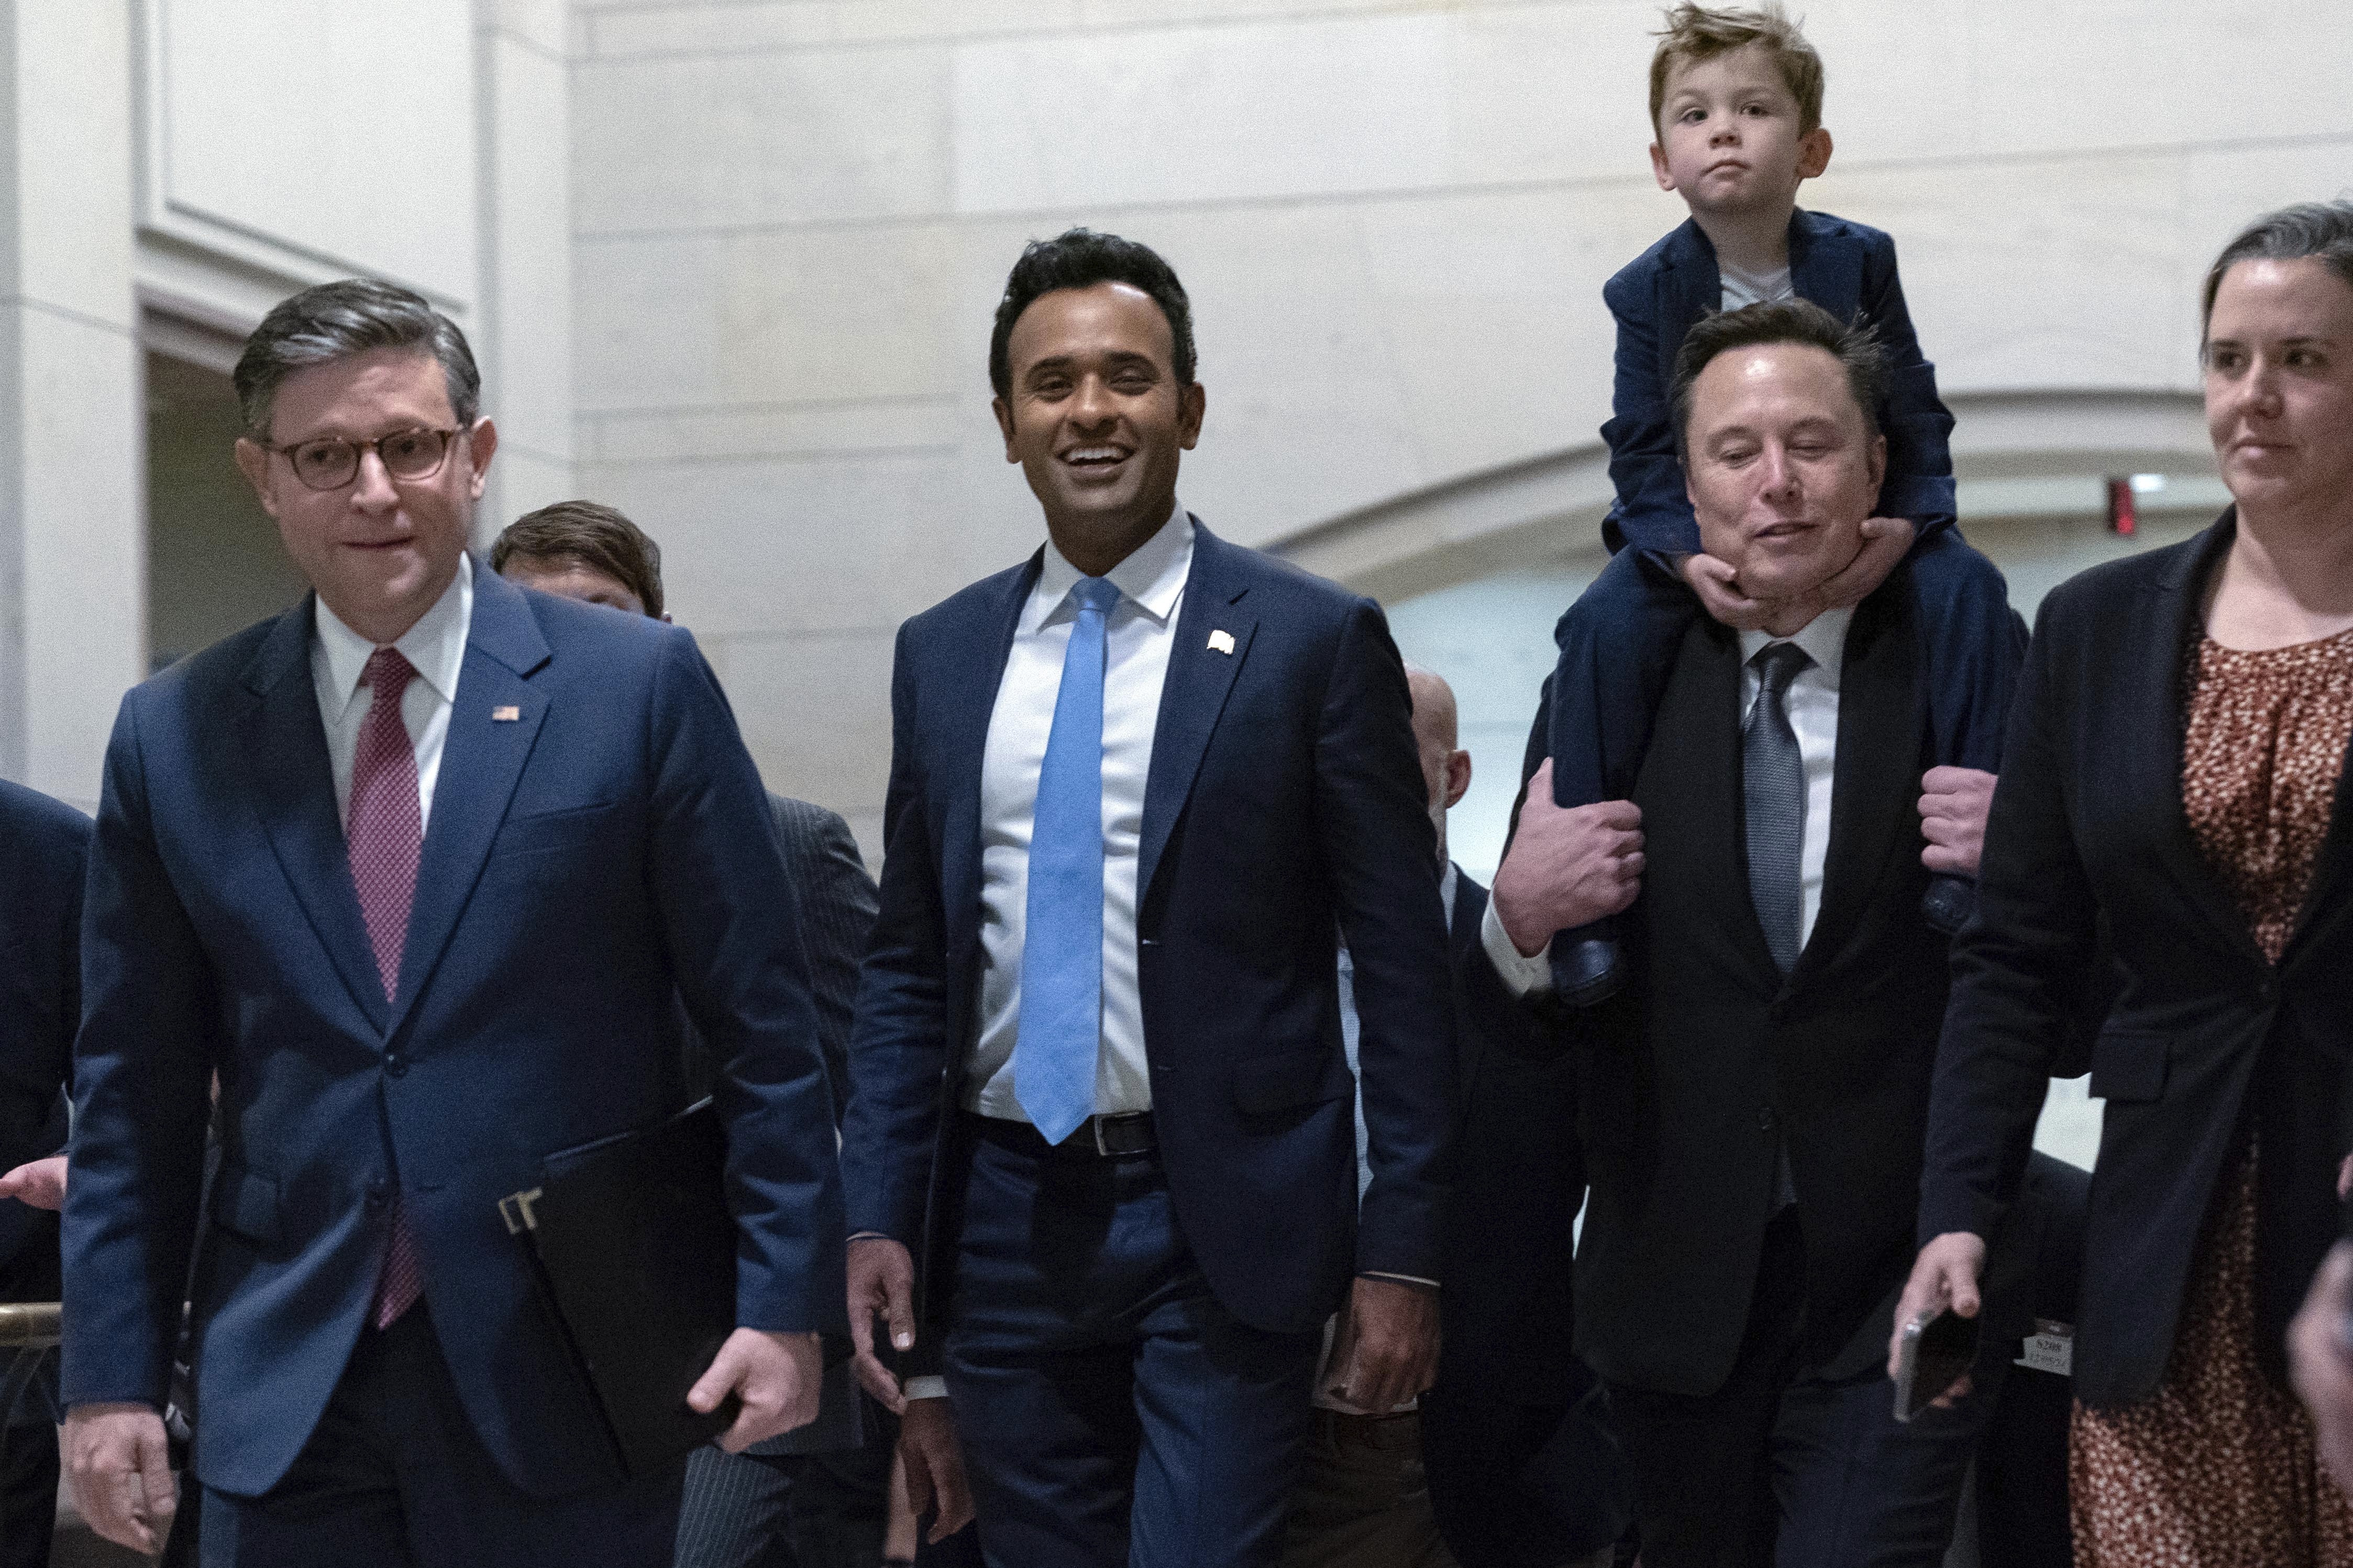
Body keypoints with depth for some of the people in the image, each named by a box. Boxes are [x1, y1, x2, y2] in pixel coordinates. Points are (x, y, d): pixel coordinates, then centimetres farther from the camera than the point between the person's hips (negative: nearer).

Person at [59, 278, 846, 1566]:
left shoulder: (639, 685, -1)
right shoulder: (171, 737, 6)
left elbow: (762, 1028, 0)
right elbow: (132, 1094, 8)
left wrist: (784, 1306, -6)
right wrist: (111, 1378, 4)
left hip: (566, 1387, -2)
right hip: (284, 1401, 2)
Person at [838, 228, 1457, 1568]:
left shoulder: (1315, 641, -3)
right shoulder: (942, 656, 10)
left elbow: (1403, 967, -4)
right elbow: (908, 966, 14)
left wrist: (1404, 1254, -8)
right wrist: (881, 1216, 4)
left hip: (1225, 1223, -4)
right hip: (1006, 1220, 4)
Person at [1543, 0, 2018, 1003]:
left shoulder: (1859, 261, -5)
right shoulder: (1646, 291, -6)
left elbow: (1916, 416, -4)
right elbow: (1642, 454, -8)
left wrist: (1903, 526, -25)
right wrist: (1690, 559, -29)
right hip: (1699, 532, -1)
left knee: (1965, 587, -26)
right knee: (1606, 627, -28)